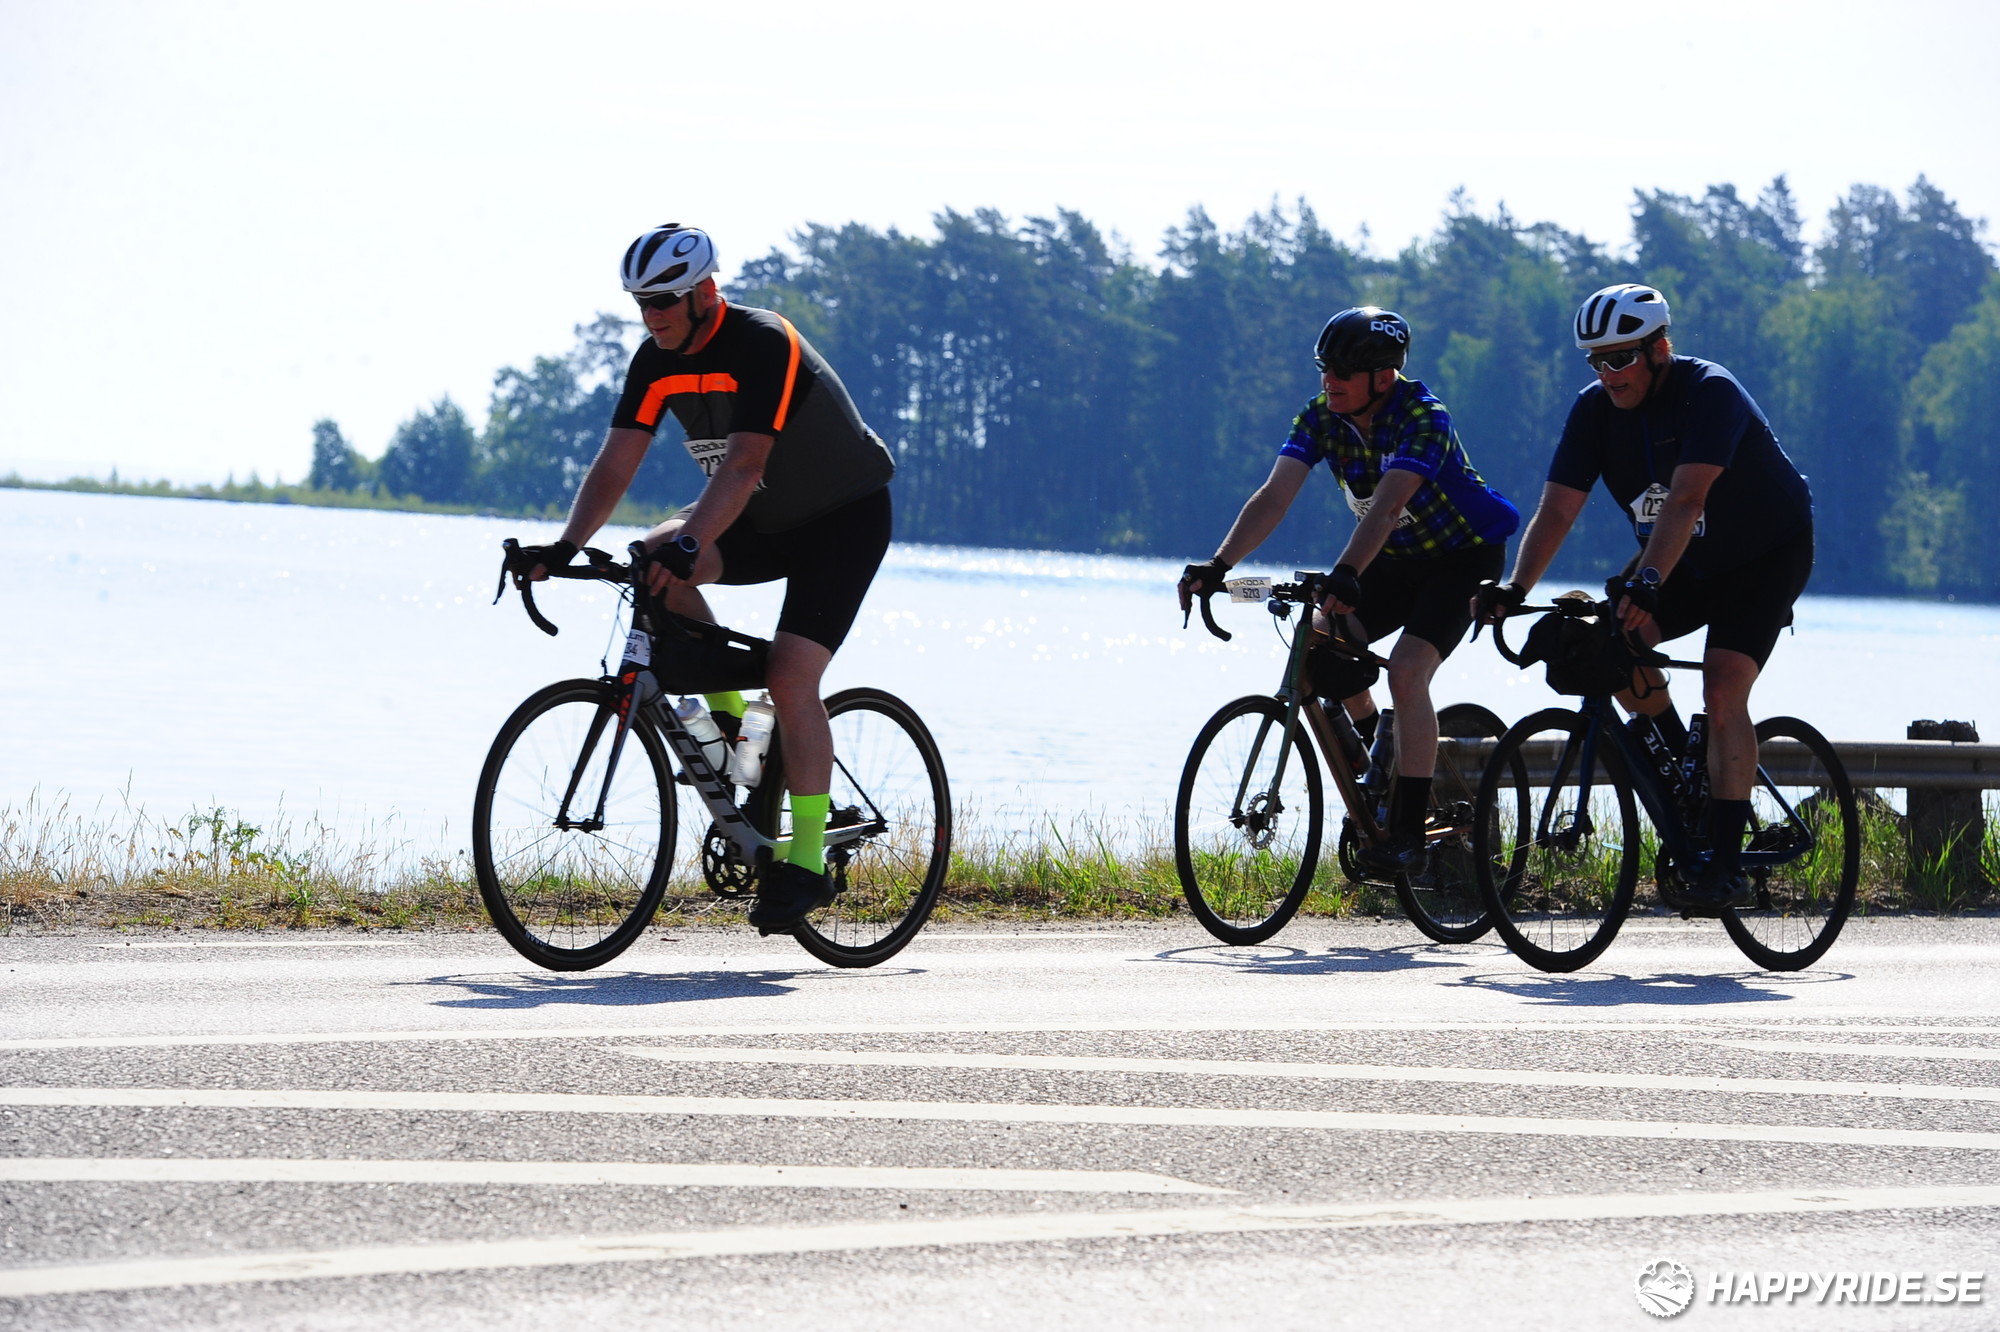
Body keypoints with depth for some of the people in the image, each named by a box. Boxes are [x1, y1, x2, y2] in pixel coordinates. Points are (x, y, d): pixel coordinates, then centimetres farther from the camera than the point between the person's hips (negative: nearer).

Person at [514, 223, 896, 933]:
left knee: (791, 678, -21)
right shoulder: (657, 361, -7)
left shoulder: (762, 343, -28)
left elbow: (744, 463, -39)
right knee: (652, 558, -21)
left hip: (843, 519, -7)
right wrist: (565, 546, -27)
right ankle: (728, 722, -4)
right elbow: (615, 463, -12)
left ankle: (806, 864, -15)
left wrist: (690, 545, -52)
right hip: (764, 522, 7)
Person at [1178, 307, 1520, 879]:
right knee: (1318, 648, -15)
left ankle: (1408, 836, -21)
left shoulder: (1423, 418, -30)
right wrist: (1218, 566, -36)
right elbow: (1274, 497, -22)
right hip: (1397, 558, 6)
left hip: (1464, 555, -6)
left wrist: (1346, 575, -59)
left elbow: (1388, 503, -44)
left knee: (1406, 672, -25)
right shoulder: (1321, 416, -12)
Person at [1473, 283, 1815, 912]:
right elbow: (1557, 508, -18)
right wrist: (1515, 588, -33)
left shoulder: (1709, 393, -28)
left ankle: (1725, 865, -20)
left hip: (1766, 554, -6)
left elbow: (1686, 500, -42)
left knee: (1722, 692, -22)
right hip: (1683, 561, 6)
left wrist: (1647, 580, -55)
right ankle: (1679, 760, 4)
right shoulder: (1595, 408, -11)